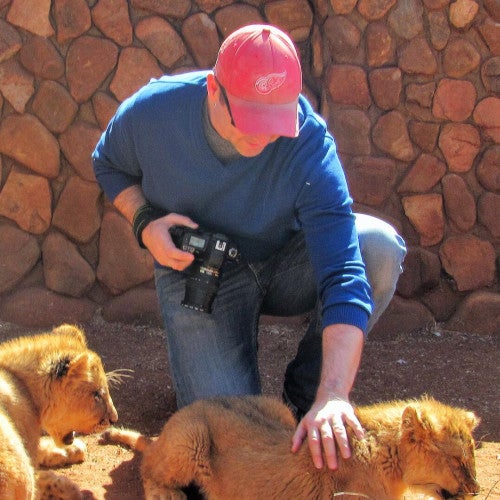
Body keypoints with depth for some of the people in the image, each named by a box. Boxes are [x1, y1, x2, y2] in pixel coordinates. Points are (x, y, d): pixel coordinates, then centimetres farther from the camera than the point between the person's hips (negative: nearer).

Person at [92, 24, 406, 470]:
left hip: (283, 265, 1)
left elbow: (343, 270, -39)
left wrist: (332, 395, -51)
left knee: (380, 246, -30)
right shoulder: (152, 111, -23)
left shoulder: (307, 142, -30)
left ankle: (307, 390, -6)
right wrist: (145, 222, -20)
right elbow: (110, 165, 3)